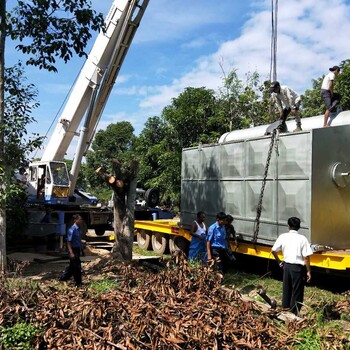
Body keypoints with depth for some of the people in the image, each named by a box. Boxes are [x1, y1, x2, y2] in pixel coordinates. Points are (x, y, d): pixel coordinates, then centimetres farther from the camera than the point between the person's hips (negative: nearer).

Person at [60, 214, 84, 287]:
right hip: (73, 249, -9)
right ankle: (78, 283, 11)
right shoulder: (72, 230, -18)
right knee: (77, 266, 0)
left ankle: (63, 278, 33)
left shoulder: (79, 229, 6)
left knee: (72, 265, 18)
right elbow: (68, 242, -18)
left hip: (78, 249, 9)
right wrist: (71, 253, -22)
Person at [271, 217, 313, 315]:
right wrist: (308, 271, -6)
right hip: (298, 267, -4)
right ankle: (294, 313, 11)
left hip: (286, 266, 4)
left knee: (286, 290, 18)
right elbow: (306, 257, -13)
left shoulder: (283, 237, -1)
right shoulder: (302, 239, -11)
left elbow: (273, 251, 4)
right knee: (297, 292, 7)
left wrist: (279, 261, 19)